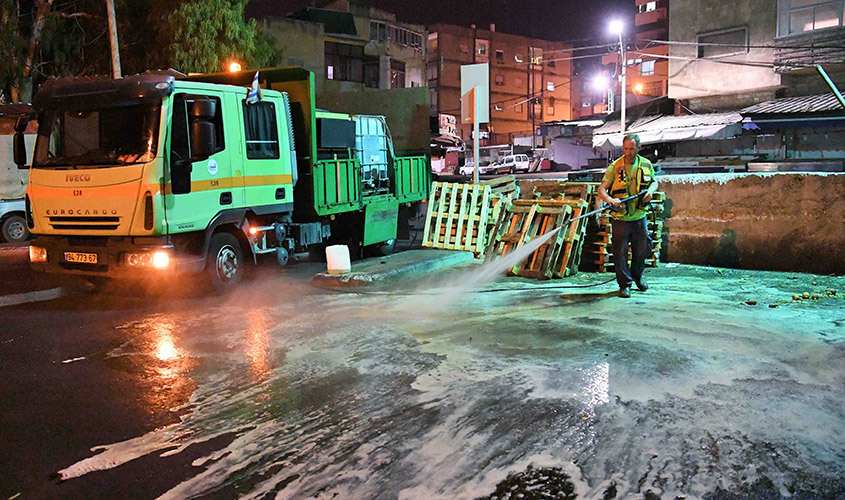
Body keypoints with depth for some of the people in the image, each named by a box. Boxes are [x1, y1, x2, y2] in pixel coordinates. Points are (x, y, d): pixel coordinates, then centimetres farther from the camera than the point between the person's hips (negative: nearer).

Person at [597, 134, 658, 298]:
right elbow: (601, 190, -13)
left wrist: (650, 190, -4)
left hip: (639, 217, 4)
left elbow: (654, 181, 19)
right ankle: (625, 284, 12)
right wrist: (611, 200, -33)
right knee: (620, 252, -1)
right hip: (620, 218, -3)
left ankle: (637, 275, 40)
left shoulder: (646, 165, 2)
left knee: (643, 248, 15)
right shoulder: (615, 167, -9)